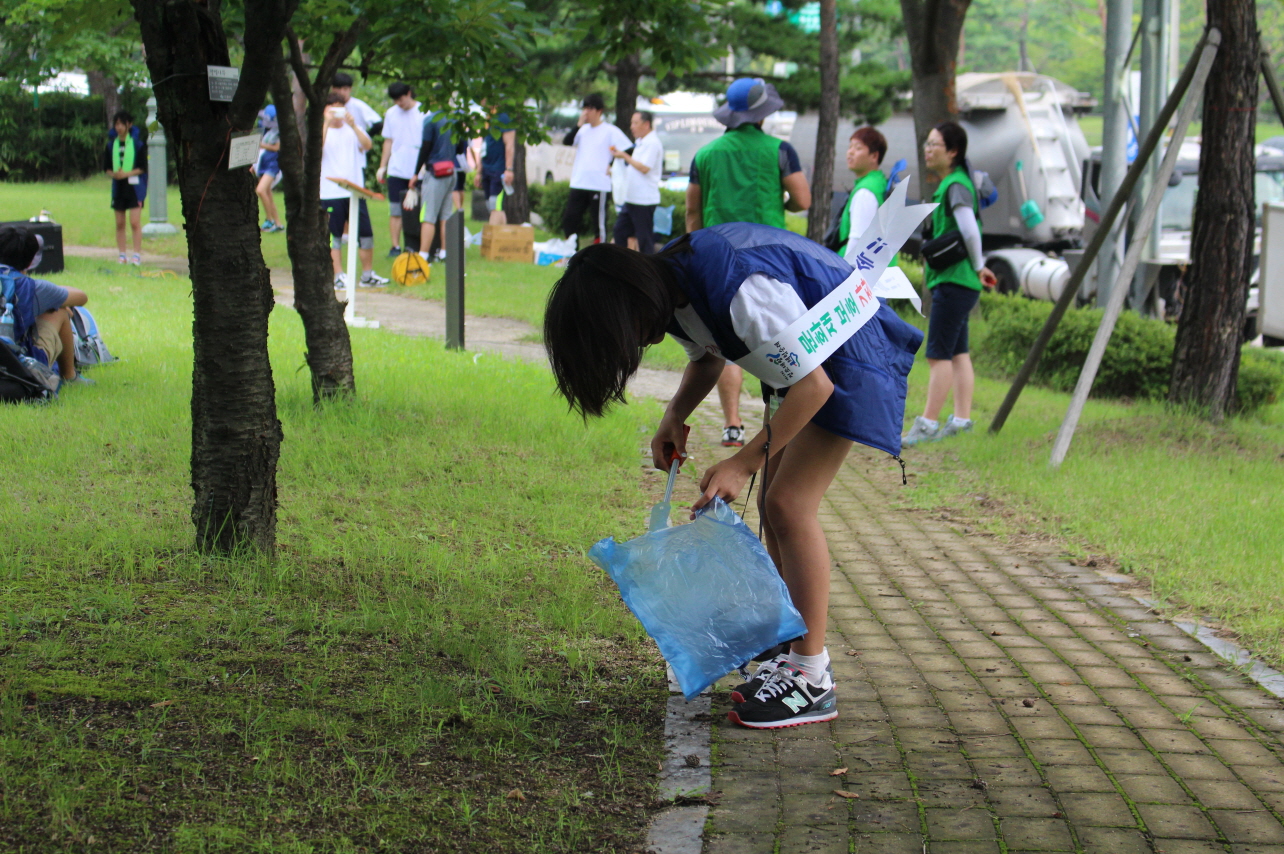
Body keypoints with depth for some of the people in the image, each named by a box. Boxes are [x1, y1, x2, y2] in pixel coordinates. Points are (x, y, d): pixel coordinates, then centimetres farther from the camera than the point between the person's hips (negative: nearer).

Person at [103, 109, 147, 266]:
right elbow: (106, 167, 11)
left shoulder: (137, 144, -2)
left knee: (135, 222, -10)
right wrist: (114, 174, -11)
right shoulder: (111, 145, 9)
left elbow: (142, 168, -5)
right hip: (118, 186, 4)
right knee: (119, 223, 5)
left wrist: (126, 174, -17)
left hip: (134, 186, -4)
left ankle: (137, 254, -7)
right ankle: (122, 255, 11)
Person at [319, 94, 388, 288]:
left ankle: (368, 274, 14)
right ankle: (339, 276, 5)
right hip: (330, 191, -2)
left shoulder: (353, 130, 11)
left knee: (365, 233, 3)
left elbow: (367, 145, -7)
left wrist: (353, 125, -19)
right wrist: (327, 123, -21)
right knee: (334, 236, -1)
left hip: (355, 190, 2)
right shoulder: (321, 130, 4)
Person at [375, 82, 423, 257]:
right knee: (395, 211, 0)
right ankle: (395, 246, 4)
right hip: (397, 171, 3)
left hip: (420, 172, -3)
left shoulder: (424, 112, 0)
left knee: (418, 211, -2)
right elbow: (388, 142, 15)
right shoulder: (391, 114, 10)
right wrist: (382, 167, 9)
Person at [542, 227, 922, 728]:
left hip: (848, 358, -10)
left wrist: (743, 463, -29)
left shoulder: (740, 289, -35)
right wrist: (674, 417, -4)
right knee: (775, 504, 8)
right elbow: (707, 357, 15)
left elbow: (814, 385, -31)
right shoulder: (671, 285, -5)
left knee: (789, 504, -13)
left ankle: (813, 679, -9)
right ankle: (797, 655, 18)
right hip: (807, 350, 10)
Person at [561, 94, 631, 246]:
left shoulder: (610, 131, -4)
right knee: (569, 219, 6)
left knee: (600, 222, 0)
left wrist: (613, 166, -11)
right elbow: (567, 142, 2)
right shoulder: (583, 130, 14)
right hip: (578, 183, 6)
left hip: (600, 186, -6)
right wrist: (579, 125, -5)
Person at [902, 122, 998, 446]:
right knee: (958, 352, 12)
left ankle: (928, 423, -6)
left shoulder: (956, 185, -15)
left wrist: (977, 267, -13)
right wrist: (979, 265, 23)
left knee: (939, 354, -8)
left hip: (954, 281, -10)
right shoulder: (949, 183, 16)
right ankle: (962, 419, 16)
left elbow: (970, 231, -25)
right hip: (955, 280, 10)